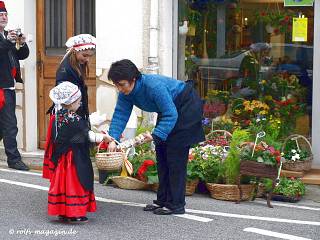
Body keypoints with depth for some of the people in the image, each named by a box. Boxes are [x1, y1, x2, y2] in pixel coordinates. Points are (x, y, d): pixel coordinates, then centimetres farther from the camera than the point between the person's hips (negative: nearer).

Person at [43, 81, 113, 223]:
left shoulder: (57, 117, 3)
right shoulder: (74, 120, -21)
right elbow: (87, 135, -14)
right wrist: (103, 137, -1)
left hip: (60, 158, 8)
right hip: (75, 159, -8)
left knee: (62, 182, 12)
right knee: (74, 183, 0)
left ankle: (62, 212, 20)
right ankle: (73, 213, 5)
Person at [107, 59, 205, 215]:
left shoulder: (154, 86, -36)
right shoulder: (125, 93, -12)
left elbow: (171, 115, -35)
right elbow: (120, 115, -13)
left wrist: (155, 136, -41)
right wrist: (112, 139, -26)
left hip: (187, 106, -9)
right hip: (170, 109, 9)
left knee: (175, 155, -12)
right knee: (161, 153, 9)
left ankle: (176, 205, -10)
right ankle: (162, 200, 16)